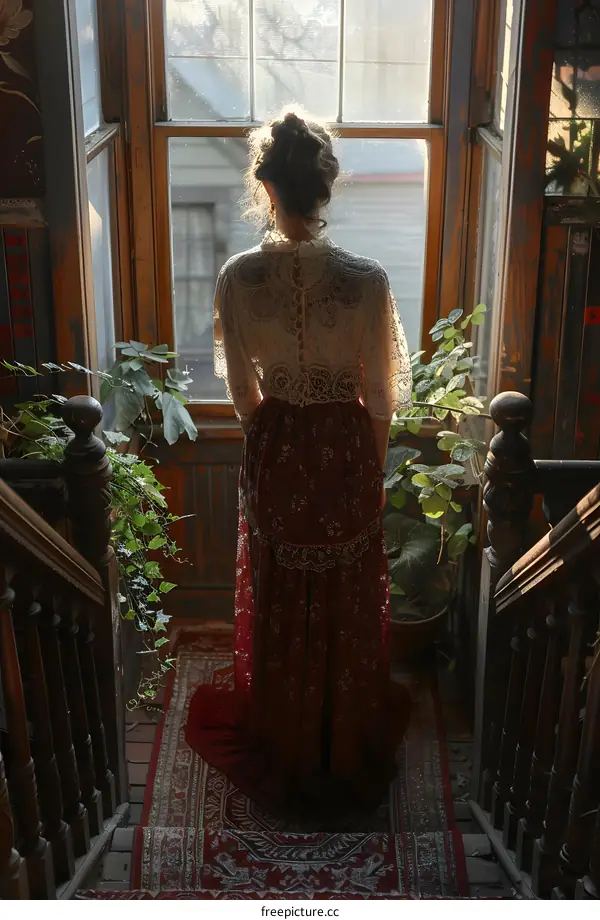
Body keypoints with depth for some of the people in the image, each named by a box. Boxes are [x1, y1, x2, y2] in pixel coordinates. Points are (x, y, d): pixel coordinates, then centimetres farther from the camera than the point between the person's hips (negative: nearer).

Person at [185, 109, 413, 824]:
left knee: (280, 603, 20)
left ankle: (282, 752, 39)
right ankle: (348, 753, 37)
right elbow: (380, 396, -10)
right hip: (345, 450, -1)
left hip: (273, 451, 2)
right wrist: (373, 467, 8)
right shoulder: (366, 279, -20)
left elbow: (242, 390, -4)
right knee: (347, 604, 18)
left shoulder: (237, 277, -15)